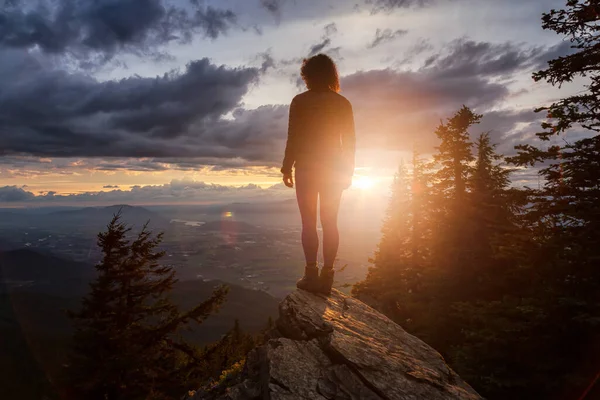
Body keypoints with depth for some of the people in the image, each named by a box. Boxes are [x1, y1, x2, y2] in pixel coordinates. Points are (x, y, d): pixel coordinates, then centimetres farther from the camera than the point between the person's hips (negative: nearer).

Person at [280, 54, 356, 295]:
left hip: (307, 167, -3)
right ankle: (326, 276, 5)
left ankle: (311, 275, -3)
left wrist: (287, 168, 1)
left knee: (309, 222, 0)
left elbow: (293, 138, -6)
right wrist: (348, 171, 10)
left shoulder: (300, 101, -2)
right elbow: (350, 140, 4)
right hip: (333, 168, 3)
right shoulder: (343, 103, 7)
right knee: (330, 222, 5)